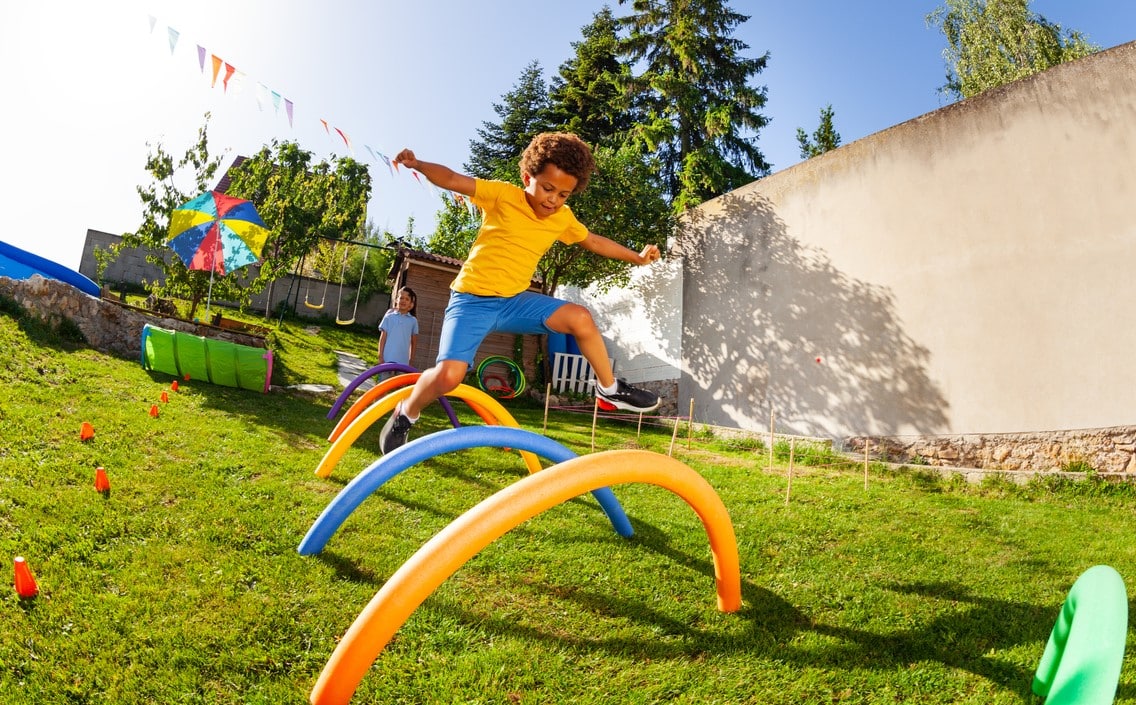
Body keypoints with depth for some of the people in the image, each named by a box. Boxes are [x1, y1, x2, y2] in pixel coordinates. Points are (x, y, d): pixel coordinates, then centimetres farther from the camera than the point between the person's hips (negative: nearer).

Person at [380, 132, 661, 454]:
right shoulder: (503, 194, -10)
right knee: (448, 375, -23)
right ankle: (406, 413, 9)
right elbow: (452, 180, -15)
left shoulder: (563, 218, 6)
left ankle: (610, 389, 8)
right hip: (472, 300, -5)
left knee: (580, 318, -12)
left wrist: (636, 257, 25)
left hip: (514, 300, 5)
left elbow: (594, 241, 21)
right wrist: (417, 164, -32)